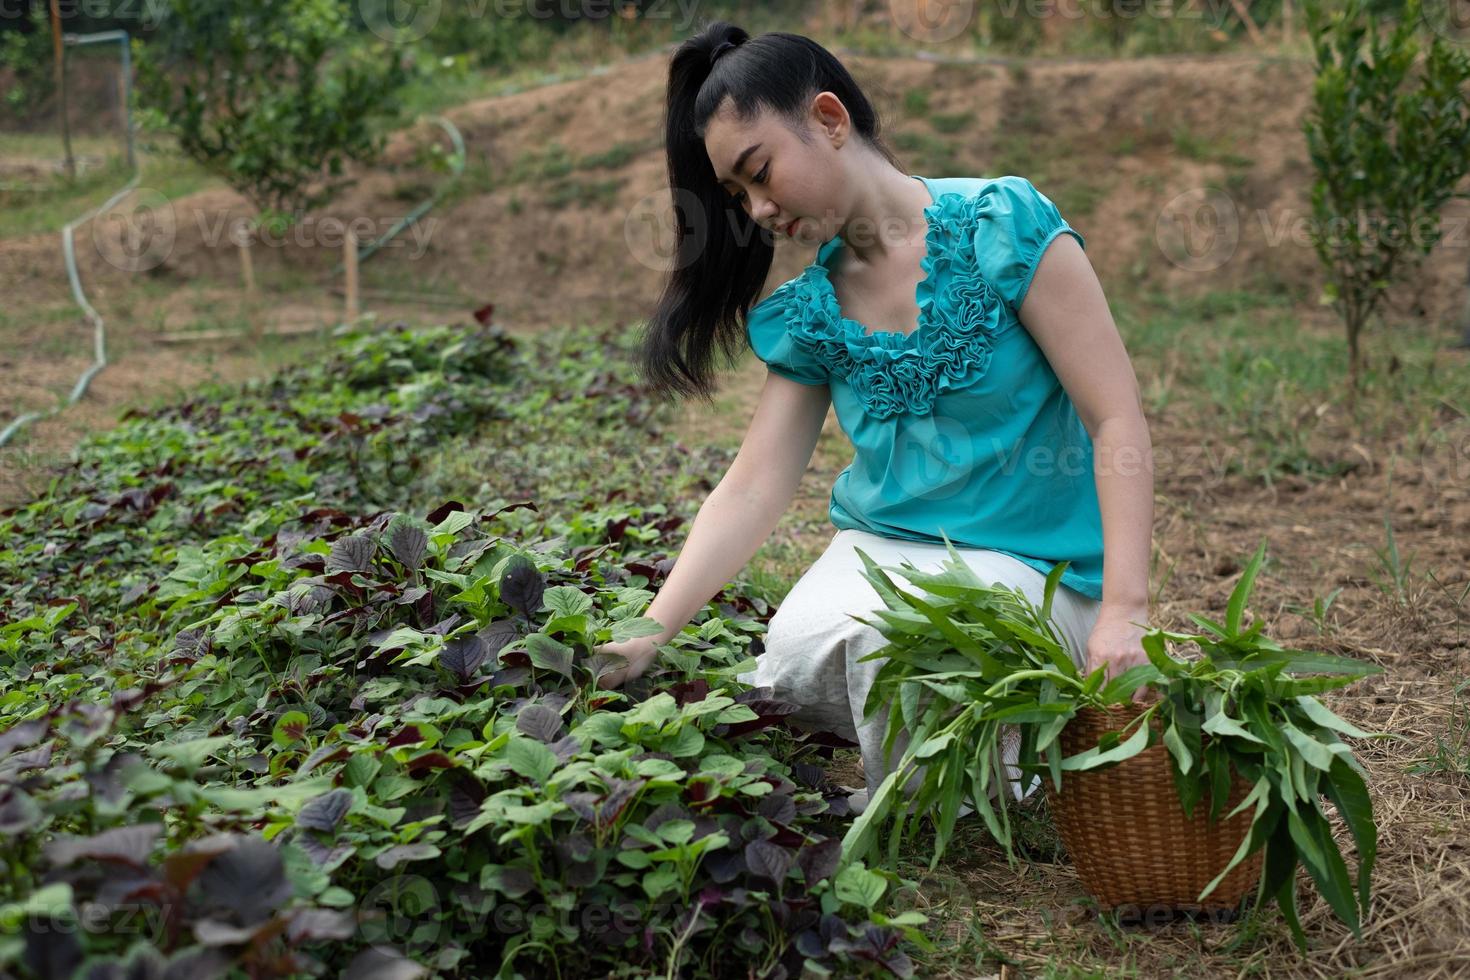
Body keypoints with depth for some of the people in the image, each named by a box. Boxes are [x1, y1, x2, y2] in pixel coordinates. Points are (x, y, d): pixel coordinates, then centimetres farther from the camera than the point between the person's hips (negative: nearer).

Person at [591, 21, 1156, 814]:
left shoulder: (1003, 226, -12)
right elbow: (752, 488, -1)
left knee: (894, 638, -34)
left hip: (1025, 562, -4)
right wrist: (648, 633, -13)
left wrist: (1124, 612, -22)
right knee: (788, 672, -24)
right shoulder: (808, 312, 4)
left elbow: (1117, 423, -14)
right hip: (879, 549, 5)